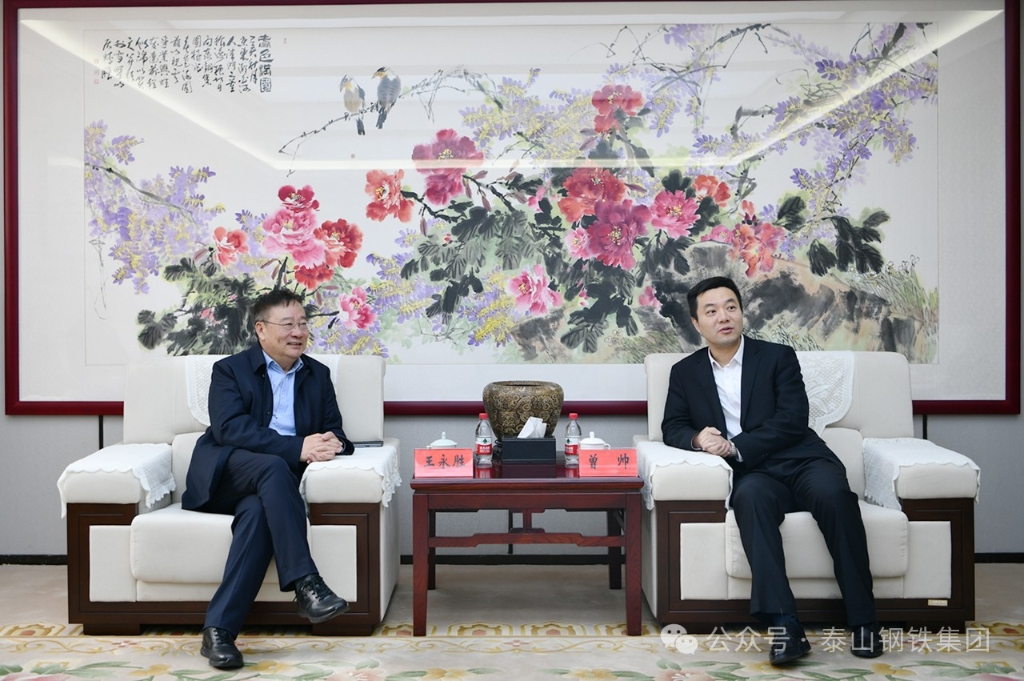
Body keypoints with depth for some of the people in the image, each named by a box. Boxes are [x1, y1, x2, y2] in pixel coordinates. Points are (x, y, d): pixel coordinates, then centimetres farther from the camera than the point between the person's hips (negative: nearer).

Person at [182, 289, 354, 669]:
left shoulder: (318, 375, 16)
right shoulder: (230, 370, 4)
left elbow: (335, 433, 10)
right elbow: (230, 429, -13)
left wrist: (331, 444, -18)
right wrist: (298, 448, -25)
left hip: (266, 487, 2)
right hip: (224, 477, -2)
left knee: (258, 511, -33)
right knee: (273, 466, -35)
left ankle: (219, 630, -33)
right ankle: (305, 584, -41)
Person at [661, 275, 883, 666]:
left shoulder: (778, 357, 10)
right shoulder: (685, 373, 17)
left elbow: (792, 421, -3)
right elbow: (672, 428, 11)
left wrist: (735, 447, -13)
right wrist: (697, 439, -13)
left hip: (801, 461, 0)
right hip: (752, 475, 0)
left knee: (834, 494, -33)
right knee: (750, 496, -35)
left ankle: (862, 619, -23)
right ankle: (783, 624, -42)